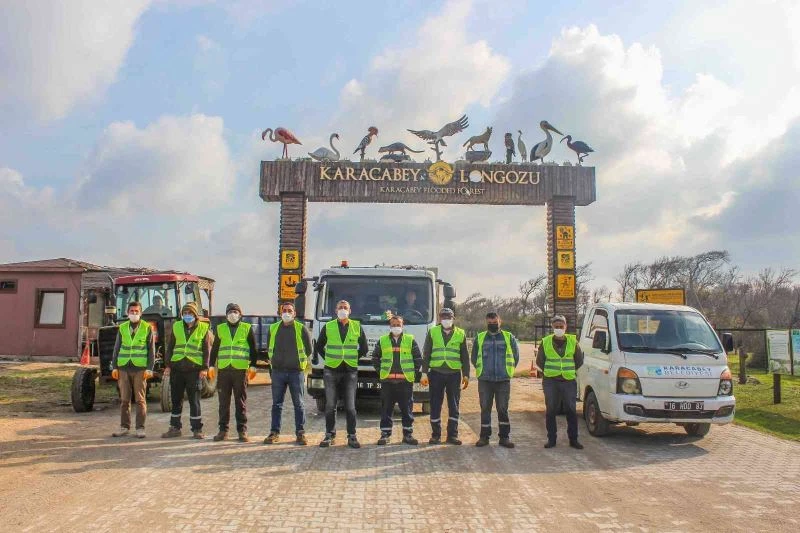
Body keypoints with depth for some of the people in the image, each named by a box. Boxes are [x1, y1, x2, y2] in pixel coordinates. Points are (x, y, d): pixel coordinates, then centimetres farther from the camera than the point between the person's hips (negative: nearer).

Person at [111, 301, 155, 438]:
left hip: (140, 368, -3)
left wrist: (149, 369, -7)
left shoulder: (147, 328, 2)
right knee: (124, 399, 6)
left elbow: (151, 350, 1)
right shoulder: (122, 328, 10)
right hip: (123, 368, 3)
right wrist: (114, 367, 5)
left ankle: (140, 428, 5)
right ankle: (124, 427, 15)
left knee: (140, 400, -1)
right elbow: (117, 348, 13)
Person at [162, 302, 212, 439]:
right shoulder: (176, 326, 9)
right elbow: (170, 347, 10)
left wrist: (205, 368, -7)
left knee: (194, 400, 1)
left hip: (194, 369, -3)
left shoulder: (203, 329, 2)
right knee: (176, 399, 10)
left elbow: (207, 350, 0)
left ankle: (197, 429, 8)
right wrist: (167, 365, 4)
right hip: (177, 368, 3)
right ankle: (175, 428, 20)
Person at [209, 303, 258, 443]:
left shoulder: (247, 328, 6)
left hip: (241, 370, -2)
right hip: (223, 369, 2)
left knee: (241, 402, 2)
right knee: (223, 402, 6)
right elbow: (214, 348, 16)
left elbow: (253, 349, 6)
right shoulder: (220, 328, 13)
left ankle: (242, 431, 7)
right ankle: (223, 430, 13)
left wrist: (252, 366, -1)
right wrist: (211, 366, 10)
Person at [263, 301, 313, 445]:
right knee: (277, 403, 8)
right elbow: (269, 348, 18)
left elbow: (308, 349, 5)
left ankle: (300, 433, 9)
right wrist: (273, 361, 11)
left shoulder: (301, 329, -1)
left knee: (299, 404, 2)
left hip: (296, 372, -2)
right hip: (278, 372, 3)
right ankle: (274, 432, 15)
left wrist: (301, 362, 6)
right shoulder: (273, 329, 8)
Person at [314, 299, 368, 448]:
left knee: (350, 407, 1)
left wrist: (354, 358, 8)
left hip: (350, 371, 0)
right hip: (331, 371, 0)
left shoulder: (357, 327, 6)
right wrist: (328, 359, 7)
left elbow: (364, 348, 15)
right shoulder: (328, 327, 5)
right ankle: (329, 435, 14)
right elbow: (319, 346, 15)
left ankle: (352, 436, 9)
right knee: (330, 406, 4)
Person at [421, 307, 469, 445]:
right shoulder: (432, 332, 5)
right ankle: (435, 435, 13)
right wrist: (424, 373, -2)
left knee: (454, 406, 4)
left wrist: (466, 375, 5)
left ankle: (452, 435, 12)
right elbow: (426, 354, 4)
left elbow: (465, 357, 11)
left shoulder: (460, 334, 8)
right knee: (435, 405, 3)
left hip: (454, 374, 1)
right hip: (436, 373, -1)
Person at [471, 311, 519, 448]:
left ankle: (504, 437, 11)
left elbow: (516, 355, 13)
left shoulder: (509, 337, 5)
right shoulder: (479, 338, 8)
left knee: (503, 409, 2)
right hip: (484, 380, 1)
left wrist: (509, 369, 11)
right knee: (485, 409, 5)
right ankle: (484, 436, 13)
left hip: (503, 380, -1)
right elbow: (474, 357, 16)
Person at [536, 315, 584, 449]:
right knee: (550, 411, 2)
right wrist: (548, 371, 7)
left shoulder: (573, 342, 6)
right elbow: (539, 361, 11)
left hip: (569, 381, 0)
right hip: (550, 382, 0)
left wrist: (570, 371, 11)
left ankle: (573, 439, 12)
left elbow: (579, 361, 14)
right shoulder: (545, 342, 4)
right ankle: (551, 439, 12)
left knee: (571, 410, 2)